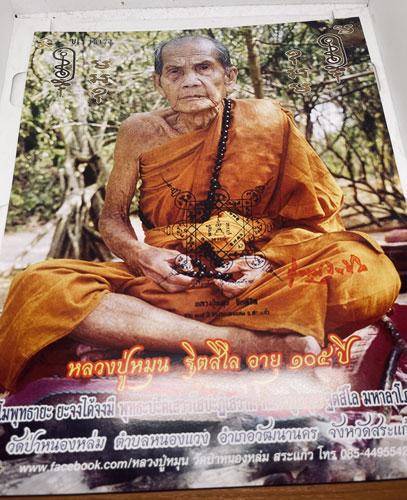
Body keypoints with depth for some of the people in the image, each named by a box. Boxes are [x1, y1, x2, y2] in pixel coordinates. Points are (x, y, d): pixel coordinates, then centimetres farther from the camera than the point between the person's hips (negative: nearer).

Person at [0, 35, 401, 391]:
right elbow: (111, 219, 10)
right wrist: (141, 254, -12)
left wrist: (267, 261, -15)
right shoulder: (140, 132, 5)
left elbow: (304, 212, 5)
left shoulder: (268, 120, 3)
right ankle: (266, 342, -33)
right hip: (169, 275, 1)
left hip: (258, 277, 0)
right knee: (40, 288, -26)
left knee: (366, 269, -28)